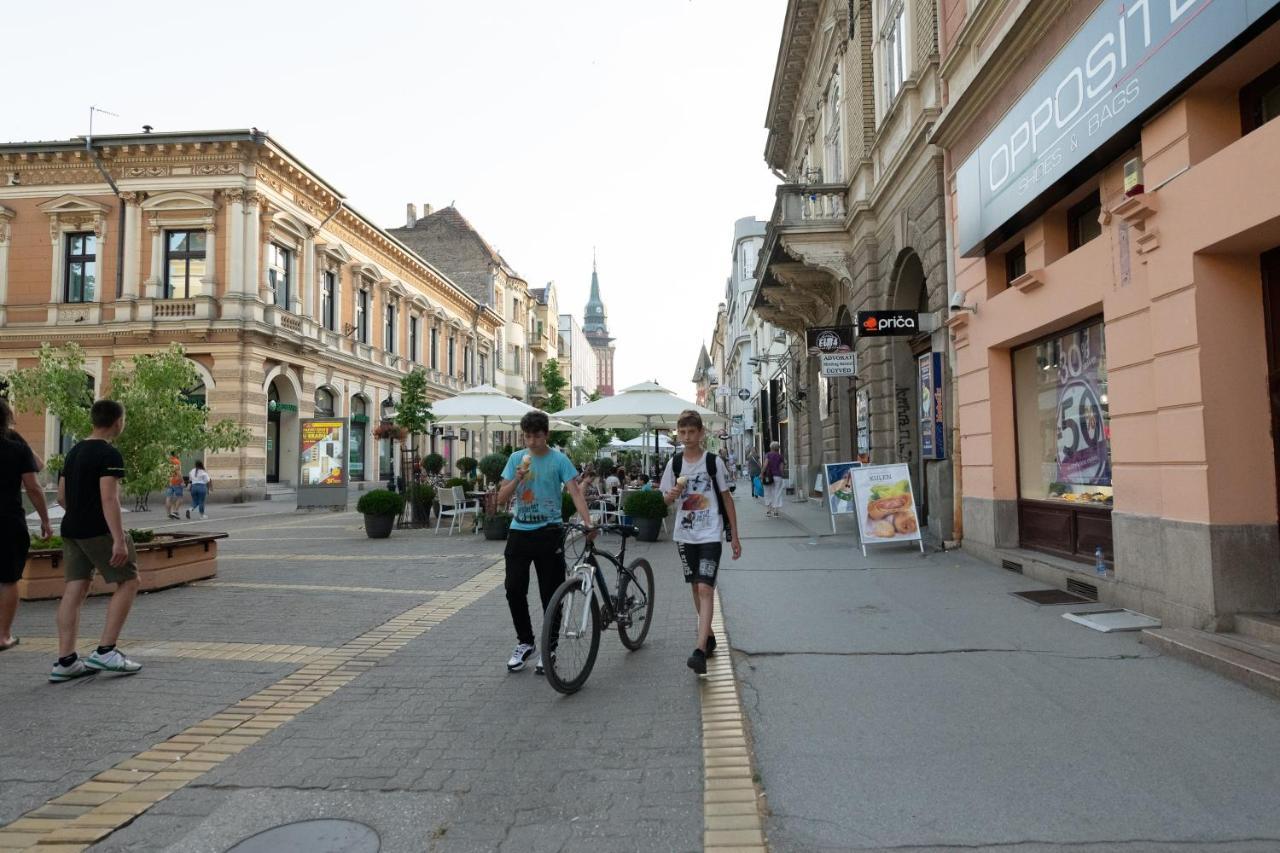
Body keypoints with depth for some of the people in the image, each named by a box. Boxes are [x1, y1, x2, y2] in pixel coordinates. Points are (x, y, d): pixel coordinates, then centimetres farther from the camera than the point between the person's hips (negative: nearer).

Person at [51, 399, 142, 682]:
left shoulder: (74, 452, 14)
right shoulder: (109, 454, -14)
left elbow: (61, 496, 19)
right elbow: (109, 498, -22)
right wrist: (119, 539, -25)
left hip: (71, 529, 9)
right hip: (99, 531, -8)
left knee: (74, 590, 8)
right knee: (128, 582, 2)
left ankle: (65, 661, 9)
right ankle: (105, 651, -2)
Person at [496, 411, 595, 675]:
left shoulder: (559, 459, -4)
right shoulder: (516, 458, 5)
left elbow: (575, 492, -13)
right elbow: (501, 500, 3)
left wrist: (588, 523, -29)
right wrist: (518, 478, -15)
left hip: (548, 532, -3)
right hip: (519, 532, 3)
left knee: (550, 594, 2)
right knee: (514, 590, 0)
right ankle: (525, 643, 20)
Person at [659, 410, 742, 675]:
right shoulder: (674, 464, 3)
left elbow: (727, 498, 0)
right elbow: (665, 499, 10)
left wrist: (734, 536, 0)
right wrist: (673, 494, -15)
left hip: (710, 534, -4)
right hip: (685, 534, 4)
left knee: (705, 589, -13)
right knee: (695, 587, 13)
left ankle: (700, 650, -18)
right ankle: (708, 635, 31)